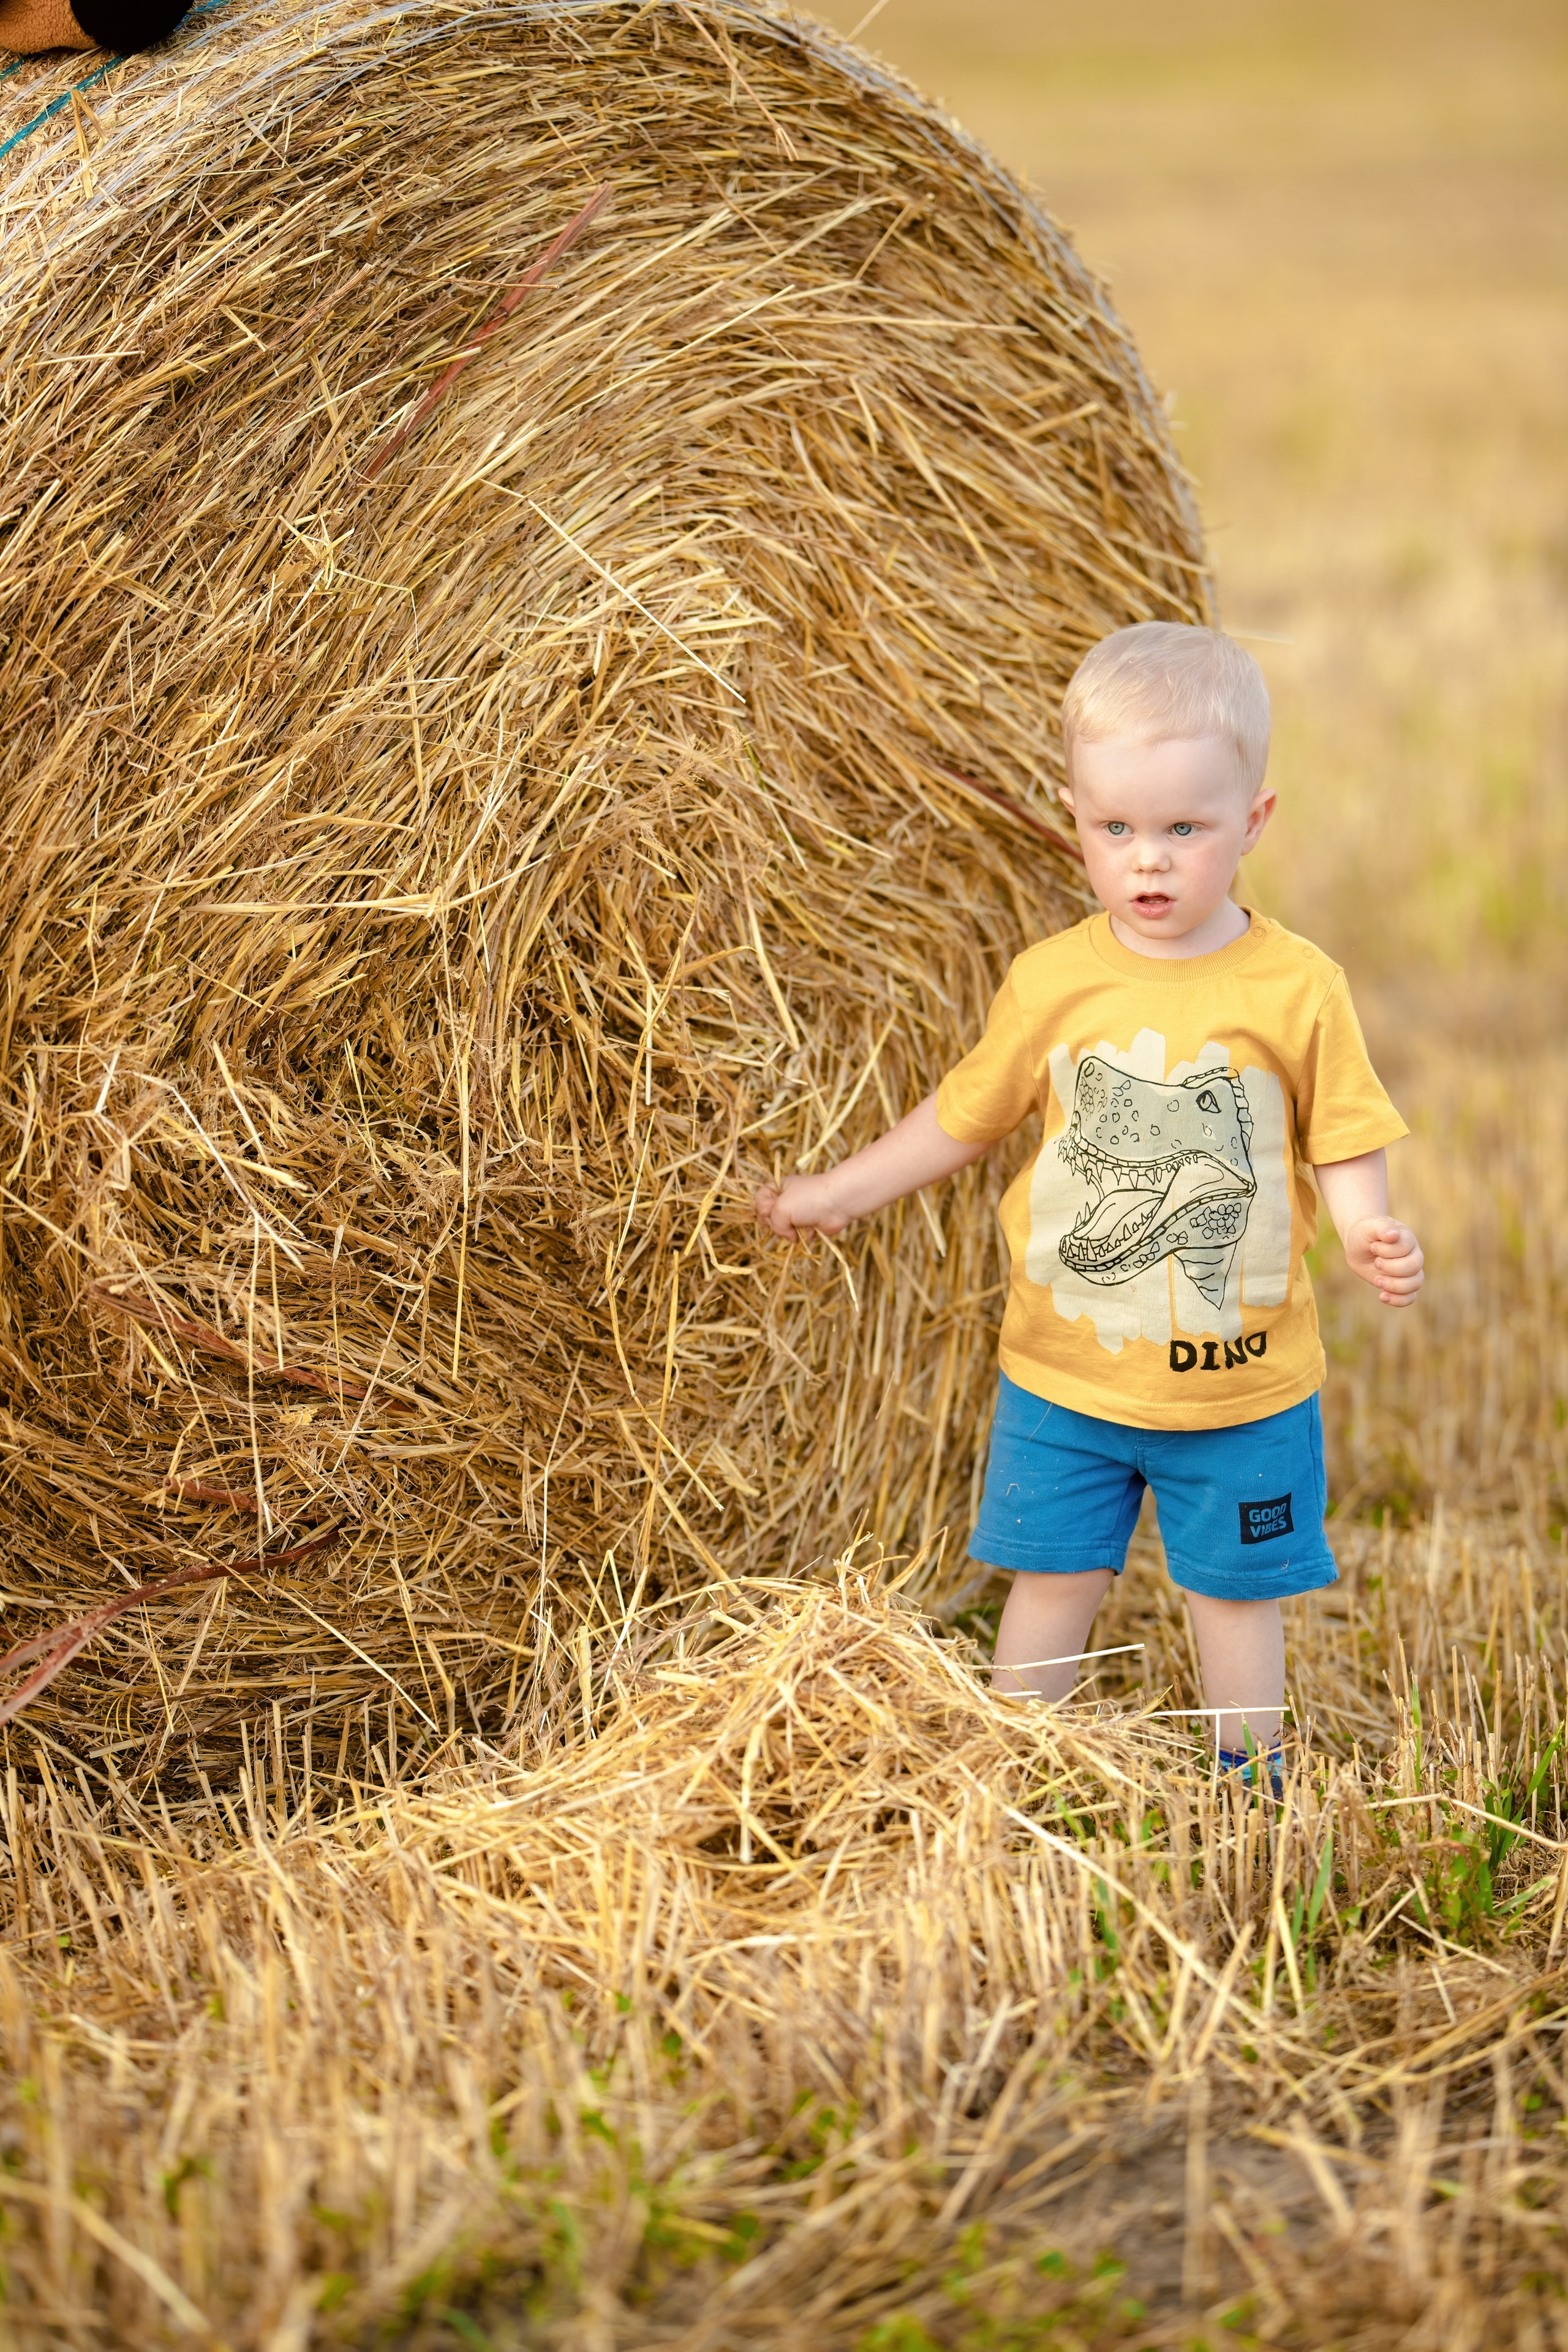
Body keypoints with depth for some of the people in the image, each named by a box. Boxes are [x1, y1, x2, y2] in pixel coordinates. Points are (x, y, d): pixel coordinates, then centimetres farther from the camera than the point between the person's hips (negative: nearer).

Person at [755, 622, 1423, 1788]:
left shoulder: (1298, 987, -10)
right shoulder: (1051, 981, -5)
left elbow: (1344, 1142, -3)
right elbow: (966, 1115, 8)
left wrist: (1373, 1232, -22)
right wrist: (838, 1193, 12)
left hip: (1240, 1381, -1)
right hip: (1065, 1371, 1)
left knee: (1236, 1584, 13)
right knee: (1055, 1575, 12)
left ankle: (1254, 1775, 30)